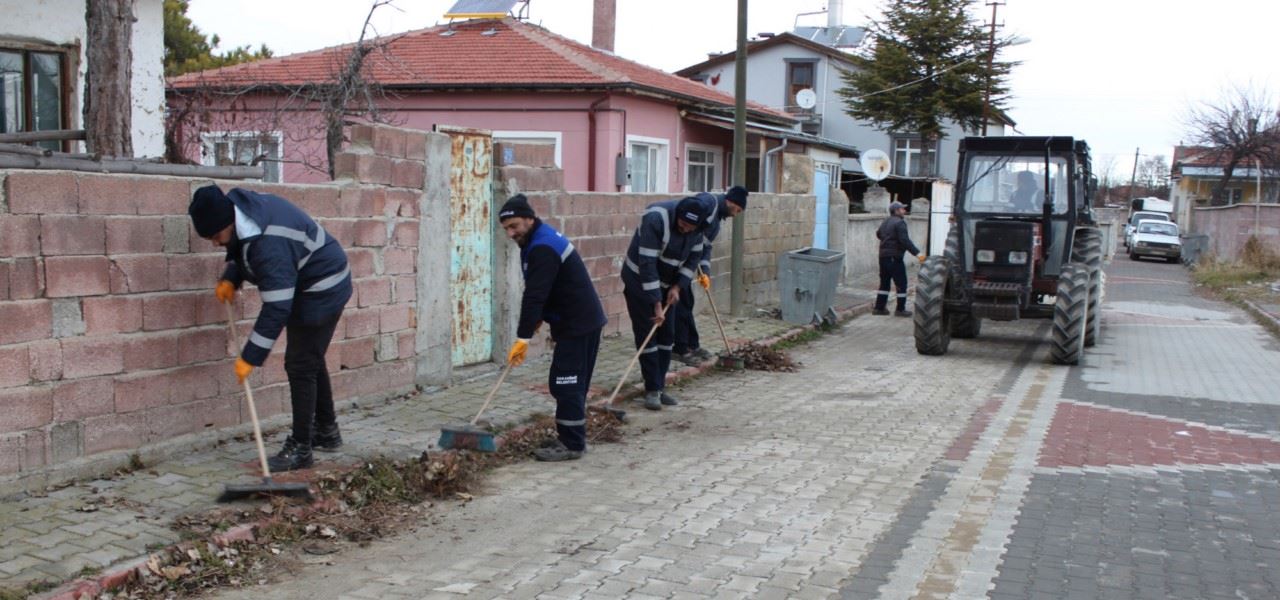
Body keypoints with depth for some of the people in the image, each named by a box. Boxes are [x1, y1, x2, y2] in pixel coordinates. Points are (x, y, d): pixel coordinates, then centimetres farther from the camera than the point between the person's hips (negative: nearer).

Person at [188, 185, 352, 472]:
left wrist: (250, 357, -31)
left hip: (321, 289, -11)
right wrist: (230, 278, -4)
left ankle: (300, 448, -3)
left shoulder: (268, 245, -36)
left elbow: (276, 308, -35)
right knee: (310, 360, 21)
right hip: (312, 286, 11)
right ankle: (326, 430, 35)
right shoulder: (239, 206, -8)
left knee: (300, 366, -10)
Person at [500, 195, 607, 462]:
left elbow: (534, 295, -27)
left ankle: (572, 444, -5)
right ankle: (572, 439, 20)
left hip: (577, 324, -11)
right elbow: (539, 293, 23)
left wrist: (523, 337, -29)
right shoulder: (543, 238, 13)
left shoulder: (542, 248, -21)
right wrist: (539, 318, 20)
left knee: (566, 384, -8)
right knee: (572, 384, 14)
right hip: (583, 319, 11)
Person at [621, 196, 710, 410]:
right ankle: (652, 390, -3)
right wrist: (656, 304, -30)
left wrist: (677, 286, -8)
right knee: (647, 334, -7)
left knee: (667, 334, 6)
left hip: (666, 284, 6)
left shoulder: (696, 227, -11)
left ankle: (660, 386, 14)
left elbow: (694, 257, 4)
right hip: (640, 282, -6)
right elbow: (647, 264, -31)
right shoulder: (656, 219, -32)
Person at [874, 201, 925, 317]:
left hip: (883, 255, 9)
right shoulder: (899, 223, -14)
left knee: (884, 282, 15)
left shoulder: (885, 222, 15)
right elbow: (905, 240, -23)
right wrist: (917, 253, -25)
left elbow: (878, 234, 32)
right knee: (901, 283, -1)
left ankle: (879, 307, 17)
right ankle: (900, 309, 0)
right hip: (894, 257, -9)